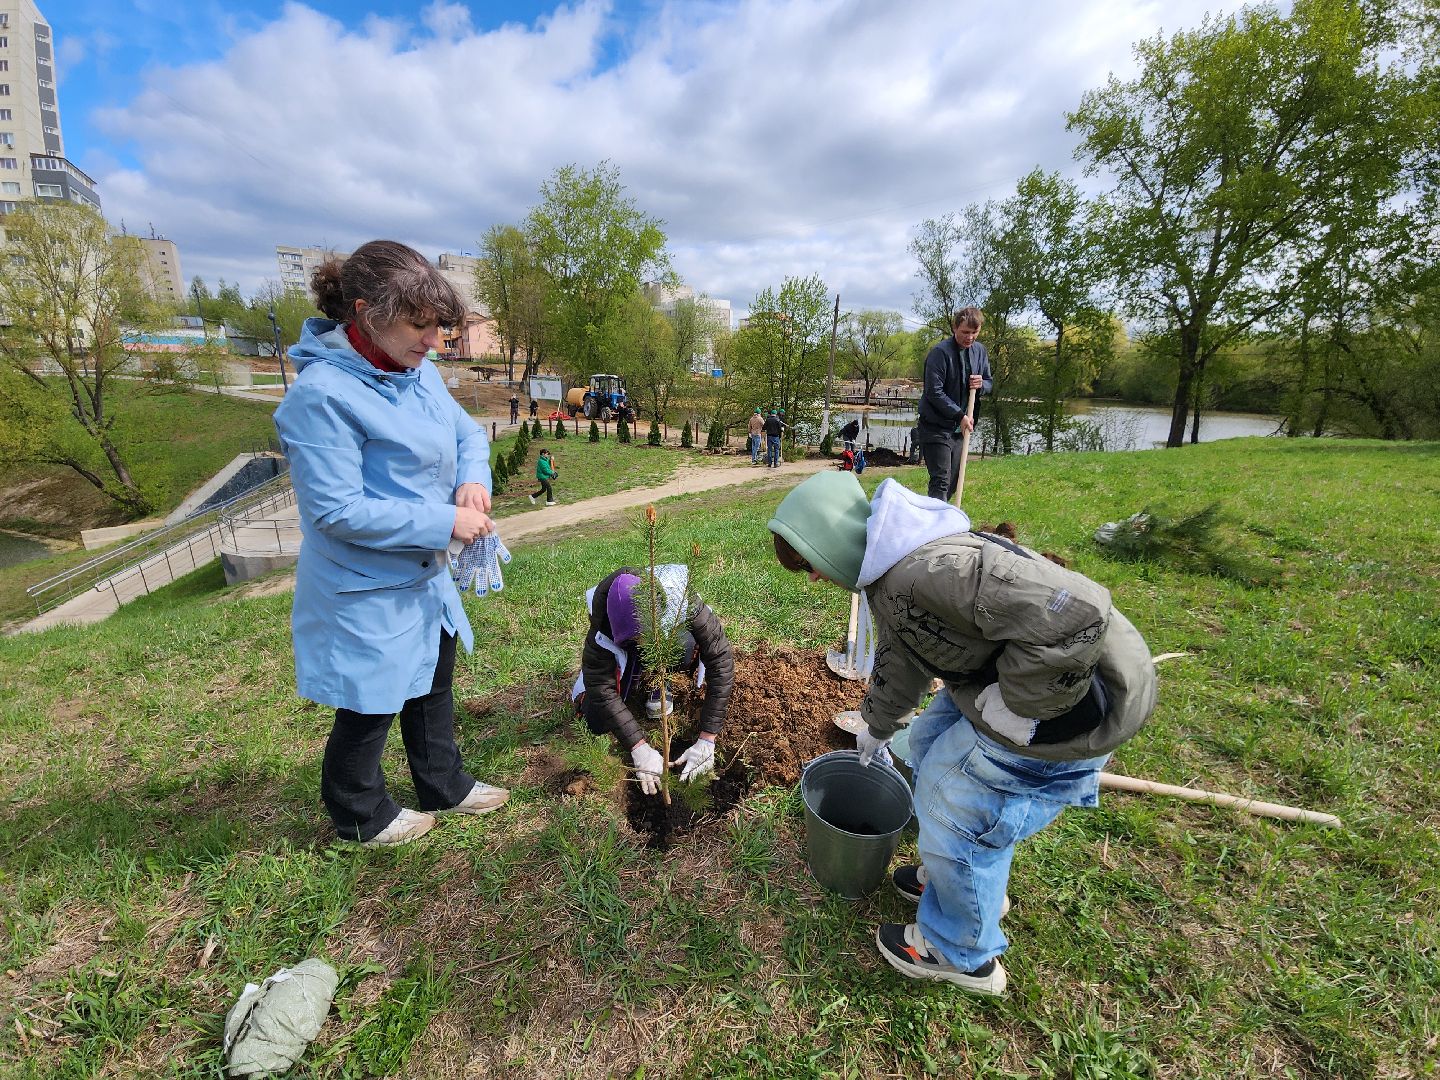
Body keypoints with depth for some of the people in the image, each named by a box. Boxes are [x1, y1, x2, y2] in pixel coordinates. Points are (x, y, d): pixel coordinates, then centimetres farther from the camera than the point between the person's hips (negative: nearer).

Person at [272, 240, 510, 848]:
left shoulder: (417, 372, -1)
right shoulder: (322, 394, -26)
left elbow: (466, 430, 11)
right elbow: (336, 511, -27)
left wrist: (473, 478, -10)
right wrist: (444, 522, -25)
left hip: (424, 576, 8)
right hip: (366, 592, -8)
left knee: (433, 685, 24)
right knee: (369, 709, 14)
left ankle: (444, 788, 48)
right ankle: (360, 818, 42)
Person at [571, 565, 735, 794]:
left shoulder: (684, 604, -41)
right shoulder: (602, 631, -38)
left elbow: (721, 664, -39)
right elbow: (602, 689, -34)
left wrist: (707, 741, -40)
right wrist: (640, 749, -39)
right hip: (623, 656, 1)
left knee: (685, 645, -36)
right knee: (598, 722, -14)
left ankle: (657, 684, -3)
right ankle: (641, 682, 14)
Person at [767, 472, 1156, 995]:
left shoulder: (925, 572, -34)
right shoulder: (887, 568, 1)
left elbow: (1076, 613, -39)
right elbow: (897, 657, 18)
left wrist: (1015, 702, -26)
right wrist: (878, 725, 32)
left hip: (1066, 706, -10)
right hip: (1003, 677, 10)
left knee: (956, 818, 3)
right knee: (931, 743, 23)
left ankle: (961, 954, 32)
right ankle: (959, 879, 47)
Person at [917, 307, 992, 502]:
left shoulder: (980, 351, 8)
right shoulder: (940, 352, -14)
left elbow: (988, 383, 18)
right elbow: (934, 392, -18)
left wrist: (981, 385, -7)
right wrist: (960, 415, -17)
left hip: (960, 428, 8)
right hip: (936, 428, -7)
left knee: (953, 482, 12)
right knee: (941, 482, -12)